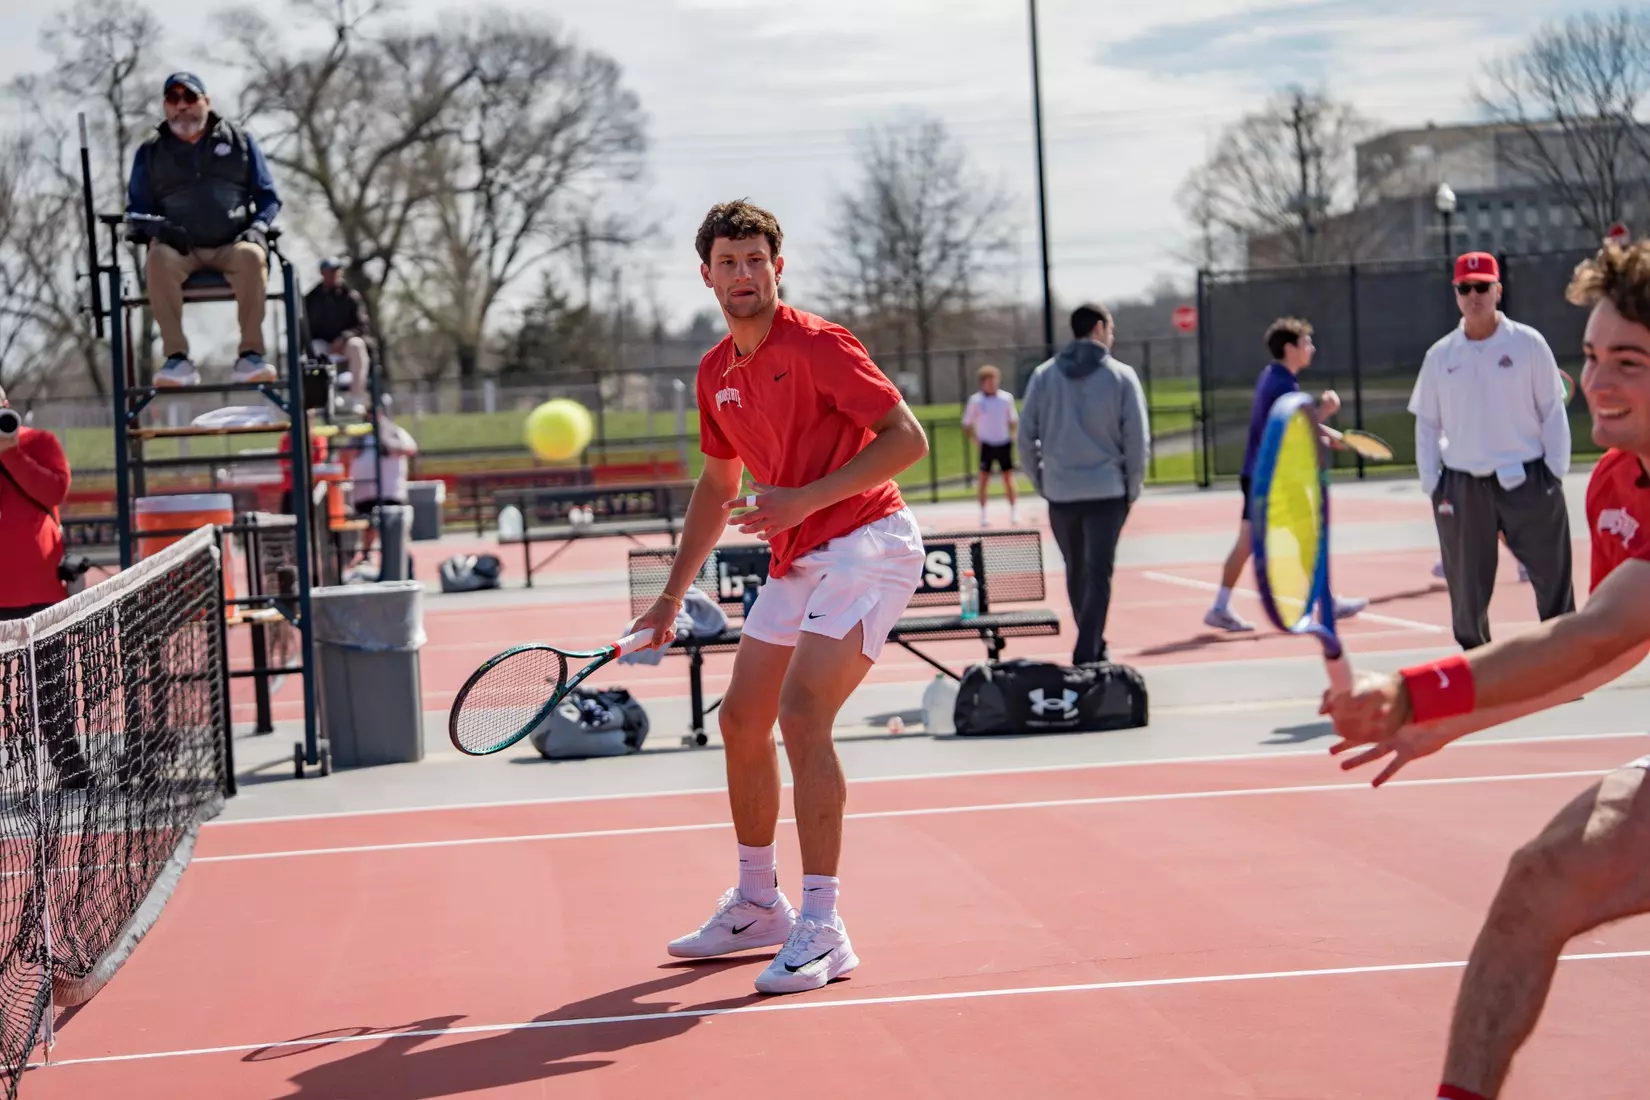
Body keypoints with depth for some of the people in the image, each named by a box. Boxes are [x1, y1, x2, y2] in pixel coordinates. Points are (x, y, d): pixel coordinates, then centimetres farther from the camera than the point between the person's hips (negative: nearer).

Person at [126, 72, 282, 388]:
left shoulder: (239, 140, 13)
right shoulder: (150, 152, 14)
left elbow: (268, 196, 14)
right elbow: (136, 210, 14)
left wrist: (258, 226, -7)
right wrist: (159, 226, -9)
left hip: (232, 246, 0)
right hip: (180, 249, 0)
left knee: (251, 255, -36)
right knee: (158, 260, -35)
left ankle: (251, 353, -34)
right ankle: (177, 358, -36)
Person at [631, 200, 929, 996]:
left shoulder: (818, 346, -15)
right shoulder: (716, 373, 9)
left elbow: (907, 438, -18)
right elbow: (718, 487, 22)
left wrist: (805, 498, -25)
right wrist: (672, 596, 21)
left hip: (866, 541, -9)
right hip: (795, 560, 9)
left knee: (801, 714, -21)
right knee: (741, 721, 11)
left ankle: (821, 929, -16)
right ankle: (758, 903, 29)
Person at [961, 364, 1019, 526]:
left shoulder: (1006, 398, 2)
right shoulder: (975, 400, -3)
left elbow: (1013, 420, 13)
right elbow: (966, 424, 4)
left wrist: (1010, 433, -1)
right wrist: (976, 438, -6)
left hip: (1004, 444, 1)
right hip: (986, 445, -1)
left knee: (1008, 477, 4)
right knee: (984, 478, -1)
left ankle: (1013, 511, 11)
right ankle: (983, 514, 4)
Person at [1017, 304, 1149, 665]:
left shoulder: (1043, 376, 5)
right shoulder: (1121, 376, -3)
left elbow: (1026, 435, 3)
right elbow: (1137, 438, -5)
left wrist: (1040, 482, 11)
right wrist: (1133, 487, 4)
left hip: (1060, 492, 3)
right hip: (1106, 490, -3)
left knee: (1077, 573, 17)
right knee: (1099, 574, -1)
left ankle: (1092, 647, 28)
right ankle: (1087, 655, -11)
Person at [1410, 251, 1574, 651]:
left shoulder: (1528, 343, 0)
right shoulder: (1439, 356, 6)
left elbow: (1553, 411, 1)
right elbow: (1427, 424, 10)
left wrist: (1555, 472, -5)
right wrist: (1432, 484, 2)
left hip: (1527, 482, -2)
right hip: (1463, 487, 2)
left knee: (1554, 581, -3)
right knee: (1467, 592, 7)